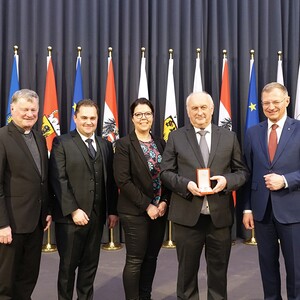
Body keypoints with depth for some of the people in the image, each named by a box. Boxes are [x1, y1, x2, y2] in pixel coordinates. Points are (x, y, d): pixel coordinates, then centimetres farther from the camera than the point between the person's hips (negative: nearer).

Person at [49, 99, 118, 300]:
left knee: (90, 266, 13)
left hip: (97, 216, 4)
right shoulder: (62, 143, -3)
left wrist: (113, 210, 5)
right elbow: (58, 180, -10)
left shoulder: (106, 145, 11)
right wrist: (73, 210, -16)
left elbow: (111, 181, 11)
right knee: (68, 266, 9)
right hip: (70, 216, -4)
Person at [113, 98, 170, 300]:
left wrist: (164, 201, -6)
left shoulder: (161, 143, 7)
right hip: (135, 212, -5)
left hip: (159, 210, 5)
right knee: (135, 260, 2)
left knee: (151, 258, 13)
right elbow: (123, 180, -14)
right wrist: (147, 205, -15)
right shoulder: (124, 144, -8)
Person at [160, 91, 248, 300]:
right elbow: (166, 172, 2)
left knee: (219, 271, 14)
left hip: (220, 215, 1)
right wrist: (186, 184, -16)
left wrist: (227, 181, -14)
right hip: (187, 215, -1)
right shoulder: (176, 137, 3)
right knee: (187, 270, 14)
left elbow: (242, 171, 7)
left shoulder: (229, 137, 6)